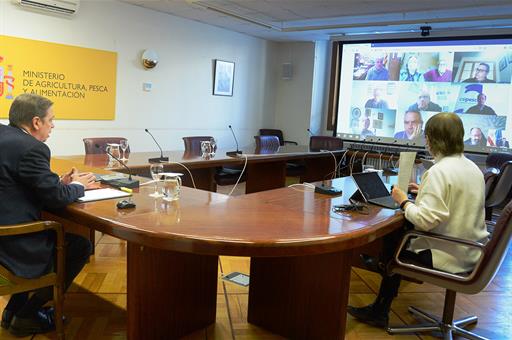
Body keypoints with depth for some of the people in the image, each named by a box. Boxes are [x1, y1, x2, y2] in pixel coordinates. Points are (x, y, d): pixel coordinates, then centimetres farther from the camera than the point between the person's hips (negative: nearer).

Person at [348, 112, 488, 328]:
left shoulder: (439, 171, -22)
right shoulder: (473, 168, 6)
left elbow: (425, 220, -28)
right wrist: (426, 190, 18)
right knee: (400, 233, 17)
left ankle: (379, 311, 26)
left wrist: (404, 201, -12)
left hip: (450, 256, -8)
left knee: (394, 244, 11)